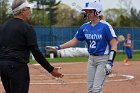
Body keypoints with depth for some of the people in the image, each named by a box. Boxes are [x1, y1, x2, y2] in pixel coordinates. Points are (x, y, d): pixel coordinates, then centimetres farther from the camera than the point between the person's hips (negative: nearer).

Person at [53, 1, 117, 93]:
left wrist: (110, 62, -22)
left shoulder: (105, 26, -14)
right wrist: (58, 47, 2)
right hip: (91, 59, 7)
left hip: (103, 59, -7)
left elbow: (114, 44, -15)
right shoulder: (85, 27, 5)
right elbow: (74, 41, 11)